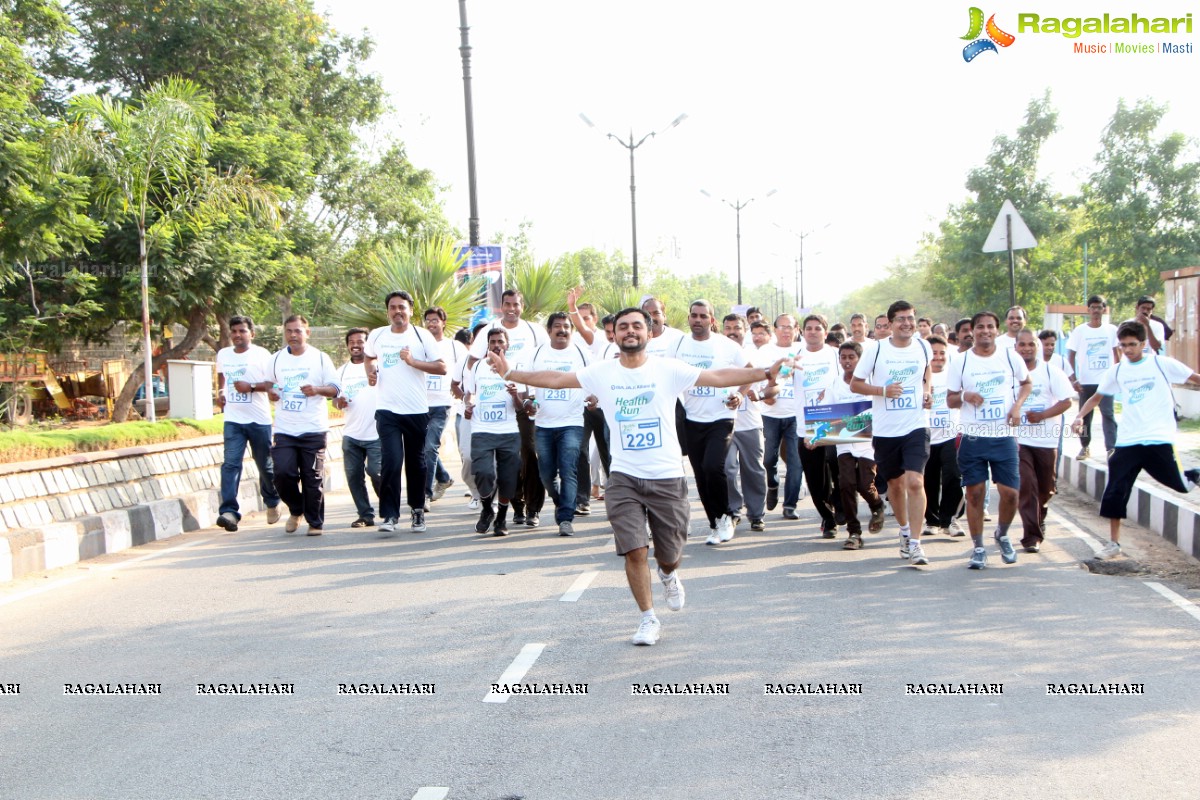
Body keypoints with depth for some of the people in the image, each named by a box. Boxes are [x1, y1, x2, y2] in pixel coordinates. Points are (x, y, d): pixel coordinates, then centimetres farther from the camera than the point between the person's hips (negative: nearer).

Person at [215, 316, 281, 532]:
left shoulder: (261, 354, -4)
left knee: (265, 464, 10)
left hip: (259, 419, -2)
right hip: (233, 419, 2)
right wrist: (220, 392, 14)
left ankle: (272, 503, 35)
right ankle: (229, 512, -23)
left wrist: (251, 387, -21)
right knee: (231, 463, -14)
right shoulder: (223, 355, 10)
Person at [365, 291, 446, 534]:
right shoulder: (377, 336, 7)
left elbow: (442, 367, -5)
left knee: (416, 463, 11)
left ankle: (417, 510, 28)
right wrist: (370, 372, 6)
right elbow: (369, 357, 27)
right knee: (391, 462, -12)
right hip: (387, 410, 0)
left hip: (417, 411, 0)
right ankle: (389, 515, -7)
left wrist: (413, 361, -16)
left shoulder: (422, 336, -1)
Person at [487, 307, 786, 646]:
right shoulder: (602, 372, 2)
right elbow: (555, 379, 4)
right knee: (634, 551, -6)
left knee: (669, 553, 9)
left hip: (667, 477, -1)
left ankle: (669, 575, 46)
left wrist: (764, 373, -18)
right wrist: (509, 373, -1)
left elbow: (718, 377, -8)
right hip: (624, 478, 1)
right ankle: (648, 619, 12)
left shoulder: (668, 369, -4)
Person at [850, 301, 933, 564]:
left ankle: (915, 543, -10)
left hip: (916, 426, 0)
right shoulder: (876, 350, -6)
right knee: (895, 483, 15)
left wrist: (926, 391, 4)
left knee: (915, 482, -15)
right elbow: (855, 384, 0)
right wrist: (883, 390, -16)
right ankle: (904, 530, 38)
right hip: (885, 429, 0)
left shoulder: (923, 346, 2)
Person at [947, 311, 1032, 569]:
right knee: (975, 493, 1)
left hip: (1004, 437, 0)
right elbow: (950, 400, 5)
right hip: (973, 437, 0)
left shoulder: (1010, 357, 2)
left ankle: (1002, 535, 26)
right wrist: (965, 396, -17)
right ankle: (978, 548, 13)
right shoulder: (962, 362, 1)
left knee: (1010, 492, -3)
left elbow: (1027, 383, 17)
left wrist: (1017, 405, -1)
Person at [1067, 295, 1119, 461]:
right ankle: (1085, 447, 23)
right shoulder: (1080, 330, 0)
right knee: (1085, 416, 9)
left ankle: (1111, 448, -13)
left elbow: (1116, 353, 11)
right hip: (1085, 381, 1)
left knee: (1108, 413, -12)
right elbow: (1071, 356, 1)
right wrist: (1073, 378, -6)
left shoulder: (1111, 329, 3)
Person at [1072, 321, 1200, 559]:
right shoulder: (1117, 371, 8)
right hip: (1127, 441, 3)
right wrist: (1079, 416, 1)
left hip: (1159, 440, -3)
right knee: (1115, 491, -2)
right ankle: (1114, 543, 8)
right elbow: (1097, 397, 16)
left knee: (1180, 484, -1)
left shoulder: (1162, 364, -2)